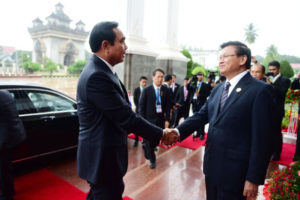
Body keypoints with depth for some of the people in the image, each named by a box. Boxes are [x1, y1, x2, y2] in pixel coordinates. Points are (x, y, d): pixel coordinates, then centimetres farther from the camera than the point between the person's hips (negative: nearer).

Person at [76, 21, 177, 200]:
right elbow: (127, 117, -24)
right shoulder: (97, 76, -26)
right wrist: (161, 135, -12)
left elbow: (122, 112, 8)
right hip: (103, 159, -9)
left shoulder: (99, 70, 5)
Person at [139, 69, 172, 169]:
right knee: (149, 140, 5)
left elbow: (168, 106, 1)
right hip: (149, 119, -2)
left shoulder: (166, 90, -2)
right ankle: (152, 160, 24)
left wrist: (167, 119, -4)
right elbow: (141, 105, -4)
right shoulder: (147, 90, -7)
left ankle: (145, 146, 43)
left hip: (161, 119, 2)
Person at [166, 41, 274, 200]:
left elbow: (262, 139, -15)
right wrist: (179, 131, -13)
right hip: (211, 165, 6)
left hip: (234, 171, -6)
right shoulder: (217, 89, 9)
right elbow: (201, 115, 4)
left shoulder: (260, 90, -13)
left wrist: (254, 178, -14)